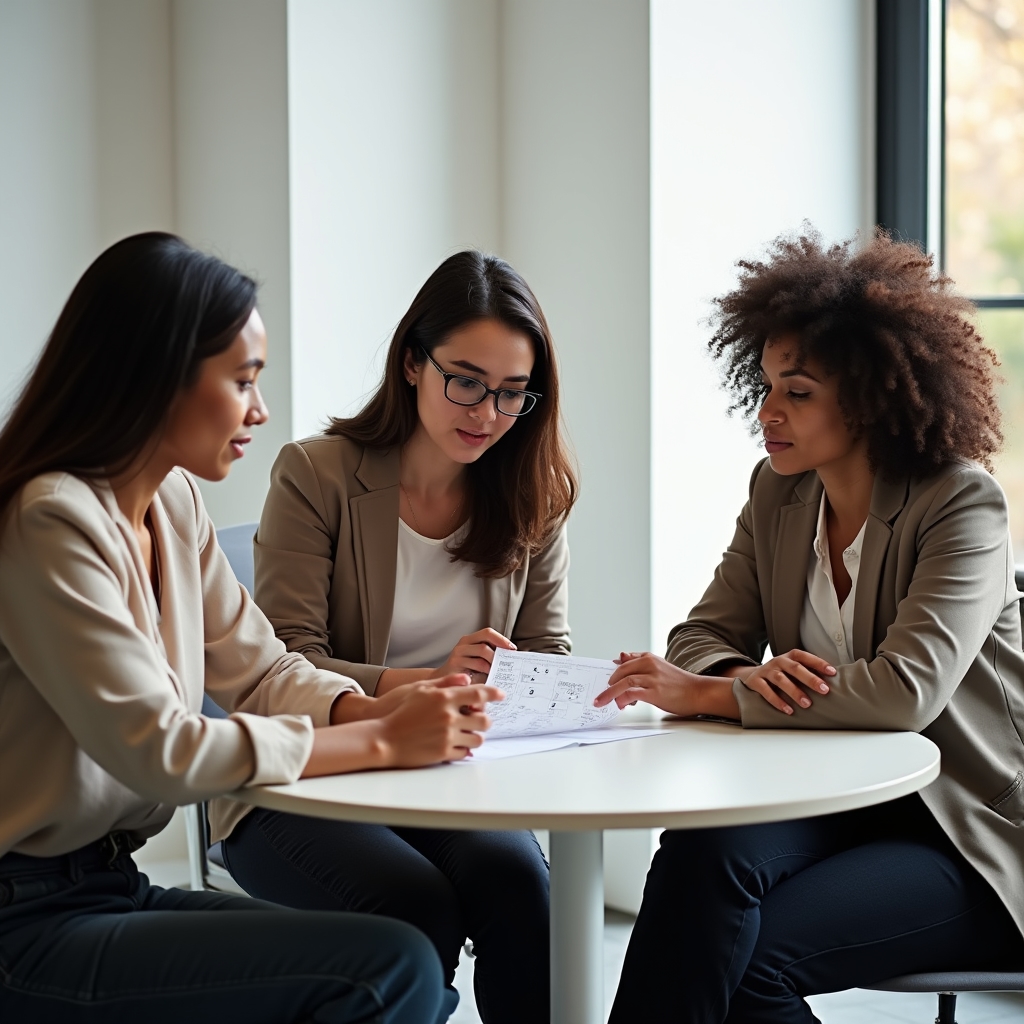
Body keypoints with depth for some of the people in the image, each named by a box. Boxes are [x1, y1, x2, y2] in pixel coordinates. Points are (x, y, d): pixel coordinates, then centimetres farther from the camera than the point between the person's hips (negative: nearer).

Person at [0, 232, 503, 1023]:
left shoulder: (174, 502, 7)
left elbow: (262, 671, 12)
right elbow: (160, 752, -24)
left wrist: (387, 711, -7)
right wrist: (382, 741, -18)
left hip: (115, 889, 9)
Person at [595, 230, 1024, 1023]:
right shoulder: (778, 493, 6)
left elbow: (906, 690, -27)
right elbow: (704, 636, 6)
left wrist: (707, 695, -24)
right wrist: (747, 675, -21)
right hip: (830, 804, 5)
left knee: (747, 957, -28)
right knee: (704, 847, -30)